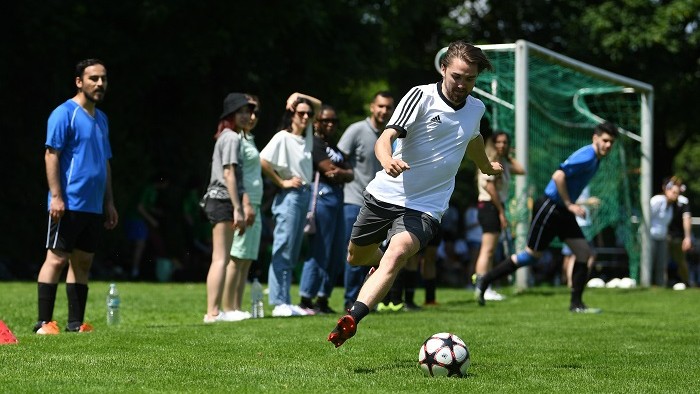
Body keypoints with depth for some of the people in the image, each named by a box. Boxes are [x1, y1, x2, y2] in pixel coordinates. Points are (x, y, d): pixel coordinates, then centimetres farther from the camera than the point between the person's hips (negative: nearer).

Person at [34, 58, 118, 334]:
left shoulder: (101, 118, 18)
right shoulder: (64, 114, -7)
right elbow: (51, 155, -12)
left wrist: (109, 202, 19)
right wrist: (56, 197, -18)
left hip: (94, 207, 8)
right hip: (68, 205, -8)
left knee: (83, 262, 8)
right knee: (57, 259, -8)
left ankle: (76, 323, 12)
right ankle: (44, 323, -6)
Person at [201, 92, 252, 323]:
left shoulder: (225, 137, 21)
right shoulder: (232, 138, -9)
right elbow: (229, 174, -16)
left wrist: (240, 207, 21)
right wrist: (237, 208, -18)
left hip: (216, 201, 10)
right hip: (223, 201, -10)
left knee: (219, 259, 10)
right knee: (221, 259, -12)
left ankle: (213, 311, 10)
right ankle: (213, 312, -15)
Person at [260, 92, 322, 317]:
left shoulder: (307, 135, 13)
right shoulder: (282, 138, -10)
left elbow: (318, 105, 25)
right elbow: (263, 161, -21)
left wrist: (299, 96, 8)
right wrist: (282, 182, -12)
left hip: (305, 195, 8)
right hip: (289, 196, -8)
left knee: (292, 254, 9)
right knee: (283, 252, -8)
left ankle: (286, 303, 12)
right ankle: (279, 304, -9)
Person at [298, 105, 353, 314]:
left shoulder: (335, 148, 24)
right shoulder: (314, 143, -5)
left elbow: (350, 174, 14)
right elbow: (330, 170, -14)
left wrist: (340, 173, -8)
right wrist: (344, 172, 3)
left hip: (337, 199, 10)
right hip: (322, 197, -10)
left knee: (337, 254, 9)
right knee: (319, 251, -11)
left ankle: (322, 299, 15)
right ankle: (306, 299, -7)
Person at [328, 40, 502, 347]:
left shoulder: (476, 109, 6)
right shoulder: (422, 96, -9)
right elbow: (385, 137, -21)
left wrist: (486, 166, 50)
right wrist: (387, 160, -44)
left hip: (424, 207, 0)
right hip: (384, 195, 0)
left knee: (397, 254, -28)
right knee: (356, 257, 17)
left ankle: (352, 319, -39)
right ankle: (381, 260, 54)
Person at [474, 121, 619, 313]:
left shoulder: (595, 159, 12)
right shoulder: (587, 156, -19)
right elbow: (558, 176, -28)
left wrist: (572, 205, 16)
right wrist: (569, 205, -21)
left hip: (563, 212, 9)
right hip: (549, 208, -9)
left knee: (584, 252, 0)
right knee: (532, 255, -2)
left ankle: (576, 304, 5)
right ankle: (484, 282, 9)